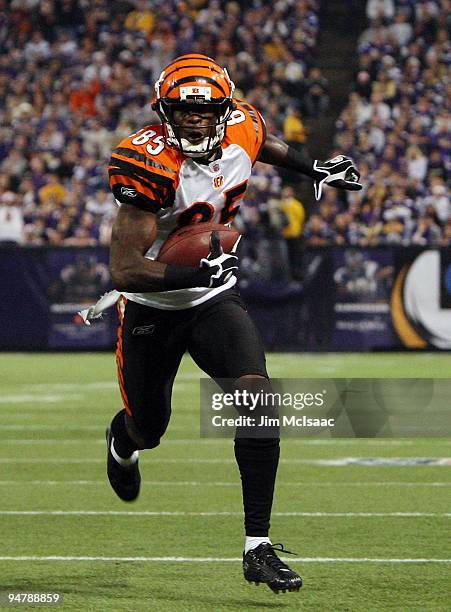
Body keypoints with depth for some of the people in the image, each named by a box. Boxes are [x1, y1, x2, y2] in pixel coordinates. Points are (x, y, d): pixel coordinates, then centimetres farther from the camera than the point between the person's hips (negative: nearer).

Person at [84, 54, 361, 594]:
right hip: (150, 307, -3)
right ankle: (121, 439, 58)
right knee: (148, 432, 15)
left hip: (215, 303, 3)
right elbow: (124, 270, -31)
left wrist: (312, 169, 11)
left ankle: (258, 547, -17)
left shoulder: (240, 132, -12)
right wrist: (199, 273, -35)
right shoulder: (149, 166, -28)